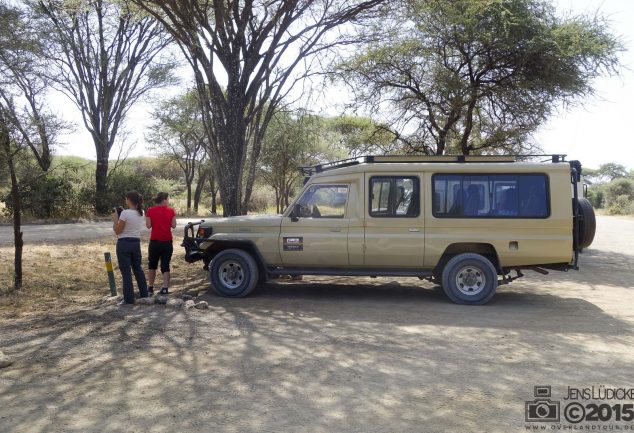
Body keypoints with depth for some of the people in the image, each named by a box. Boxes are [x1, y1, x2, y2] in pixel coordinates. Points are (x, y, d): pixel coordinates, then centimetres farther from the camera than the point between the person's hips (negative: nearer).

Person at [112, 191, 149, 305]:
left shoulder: (125, 213, -16)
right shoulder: (141, 213, 4)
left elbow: (117, 231, -10)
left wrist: (115, 218, -1)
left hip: (124, 244, -6)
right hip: (136, 243, 6)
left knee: (126, 271, 0)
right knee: (138, 268, 19)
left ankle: (129, 299, 3)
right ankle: (144, 294, 27)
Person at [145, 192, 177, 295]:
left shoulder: (150, 210, -4)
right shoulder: (171, 211, -3)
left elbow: (148, 225, -5)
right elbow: (173, 225, -1)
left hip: (155, 241, 0)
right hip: (167, 241, 0)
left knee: (152, 264, 16)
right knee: (165, 265, 5)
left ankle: (151, 287, 18)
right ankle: (165, 288, -4)